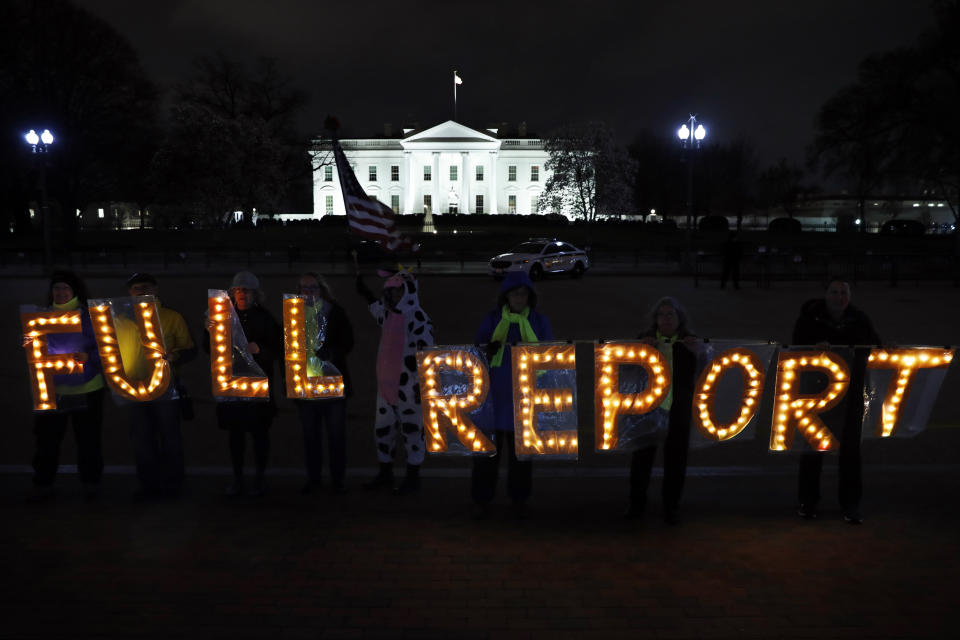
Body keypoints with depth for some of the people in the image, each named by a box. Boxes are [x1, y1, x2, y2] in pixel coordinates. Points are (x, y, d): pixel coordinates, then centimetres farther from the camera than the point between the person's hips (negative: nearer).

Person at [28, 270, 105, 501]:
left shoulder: (89, 317, -1)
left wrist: (86, 357, -21)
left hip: (86, 389, -2)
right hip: (51, 389, 3)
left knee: (88, 439, 3)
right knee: (46, 438, 1)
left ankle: (90, 483, 16)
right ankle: (42, 484, 15)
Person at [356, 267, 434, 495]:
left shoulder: (419, 319, -15)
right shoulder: (387, 313, 9)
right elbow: (374, 304, 34)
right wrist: (363, 289, 27)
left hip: (408, 386, -8)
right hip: (386, 383, 8)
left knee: (412, 430, 4)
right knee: (382, 429, 14)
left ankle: (413, 478, 17)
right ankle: (385, 474, 29)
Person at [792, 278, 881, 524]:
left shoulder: (859, 320, 2)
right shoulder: (810, 317, -6)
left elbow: (875, 347, 14)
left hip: (850, 393, 2)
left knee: (850, 446, 3)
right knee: (812, 444, 5)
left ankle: (850, 505, 16)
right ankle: (808, 501, 19)